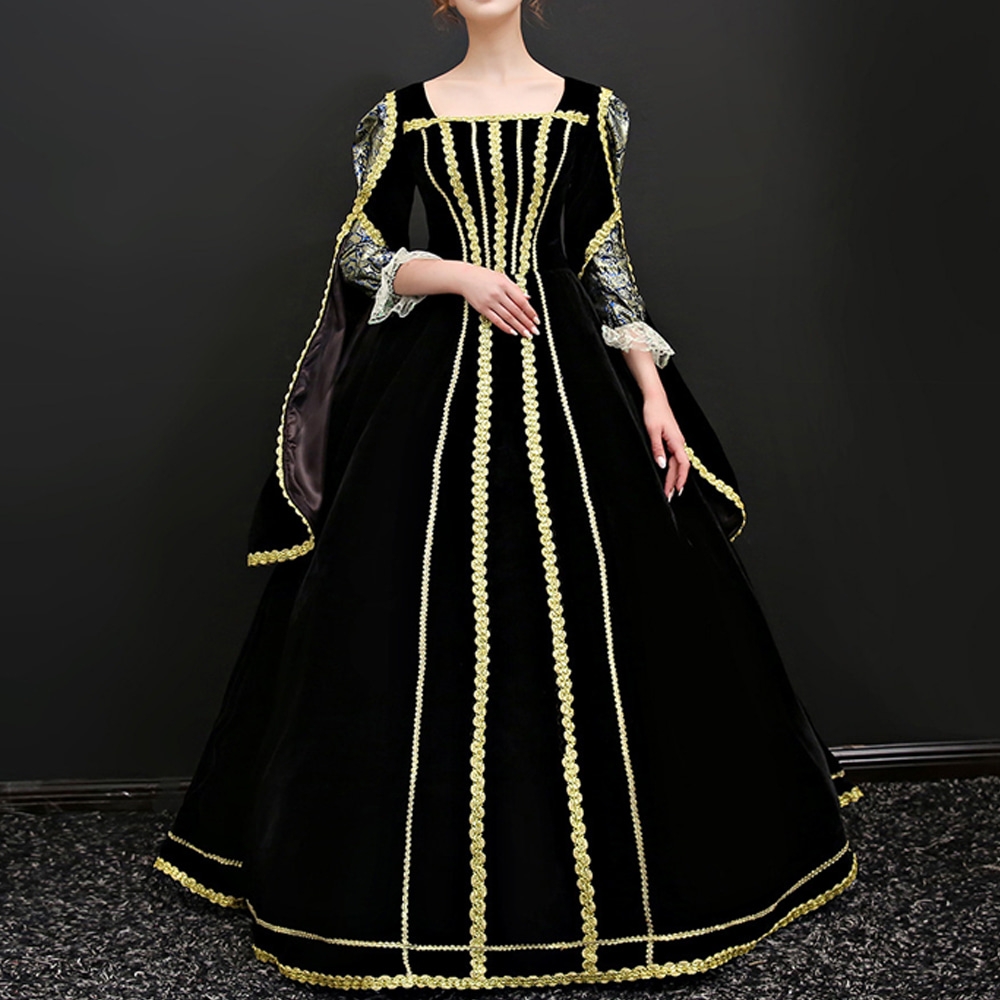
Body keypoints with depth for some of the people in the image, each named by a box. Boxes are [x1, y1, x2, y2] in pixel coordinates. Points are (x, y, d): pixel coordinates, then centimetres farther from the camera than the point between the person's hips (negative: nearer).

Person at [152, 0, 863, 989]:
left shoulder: (591, 110, 9)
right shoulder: (403, 115, 8)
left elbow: (606, 260, 8)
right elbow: (359, 253, 7)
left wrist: (654, 391, 0)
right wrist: (460, 274, -10)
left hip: (566, 371, 1)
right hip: (437, 378, 0)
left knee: (587, 608, 1)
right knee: (424, 613, -2)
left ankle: (610, 868, 19)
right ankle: (429, 877, 14)